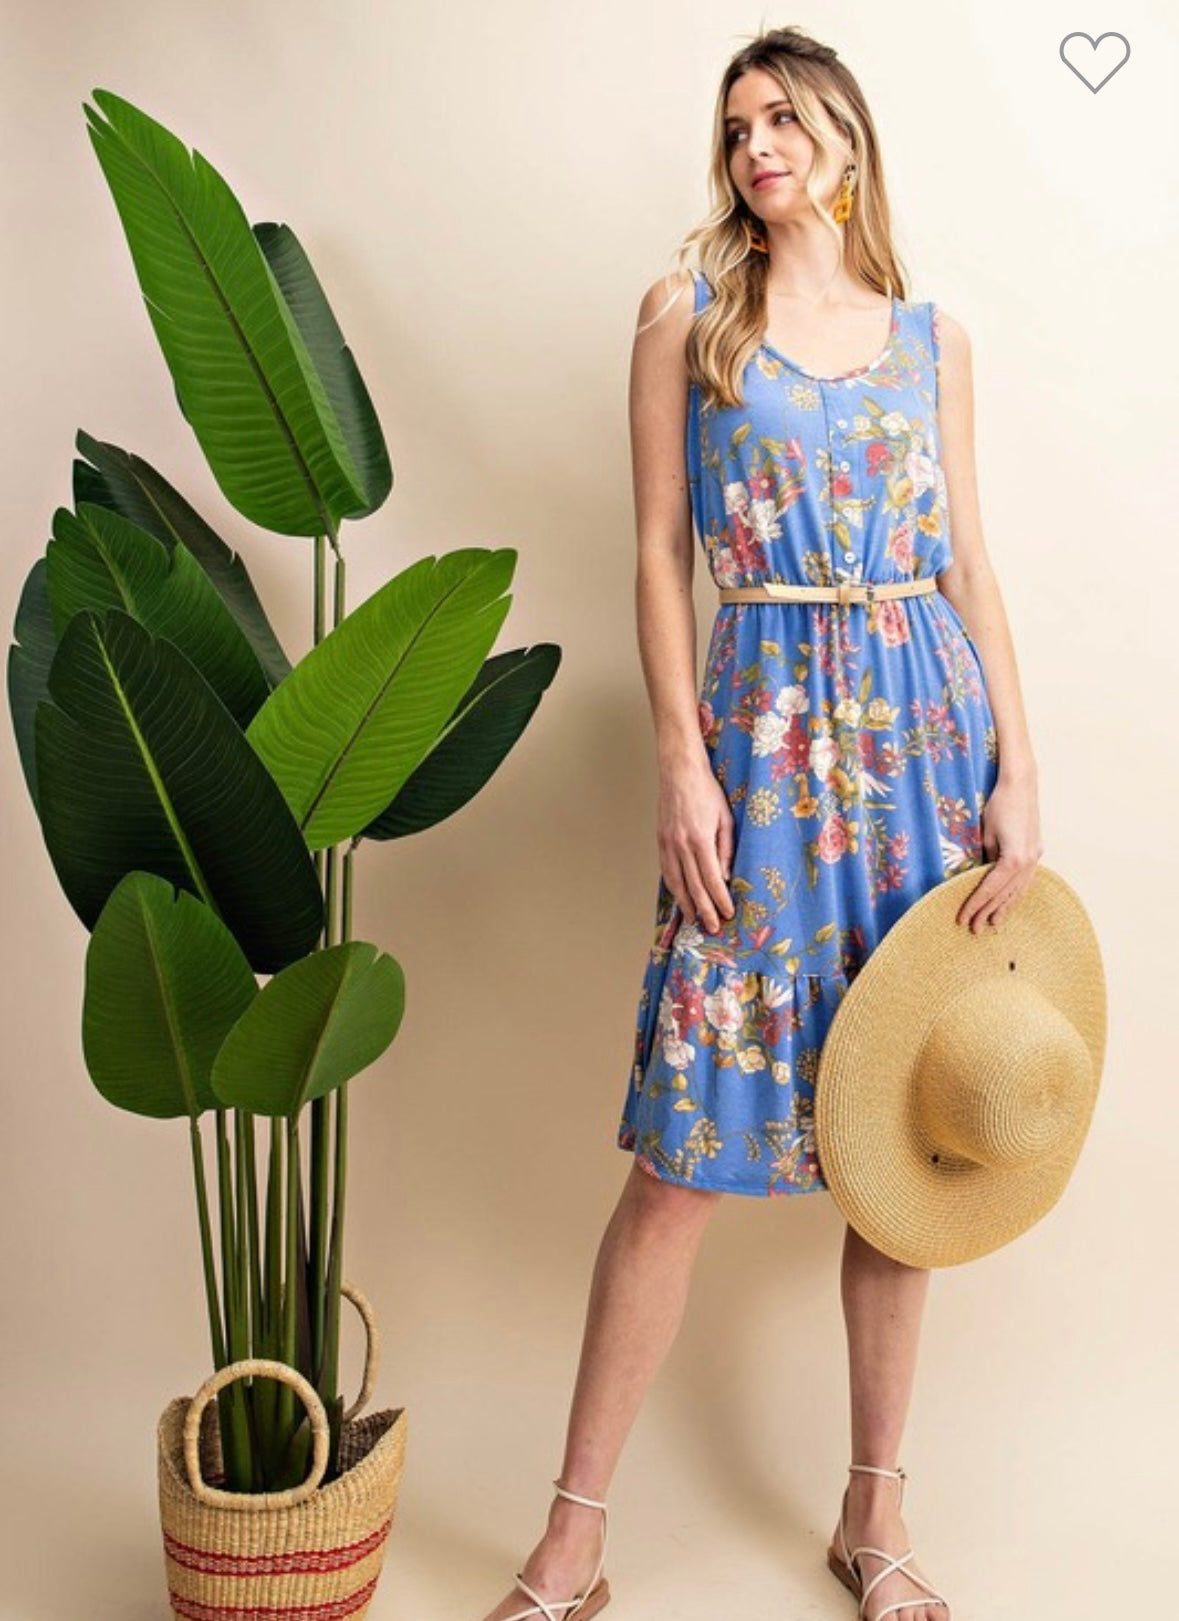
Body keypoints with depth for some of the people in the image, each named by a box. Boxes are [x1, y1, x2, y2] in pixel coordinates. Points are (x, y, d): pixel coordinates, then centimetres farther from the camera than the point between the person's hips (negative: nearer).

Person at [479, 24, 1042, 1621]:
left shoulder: (932, 336, 13)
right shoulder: (687, 318, 7)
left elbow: (971, 561, 10)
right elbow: (660, 553, 1)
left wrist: (1017, 771, 1)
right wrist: (682, 764, -8)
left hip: (928, 723, 3)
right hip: (767, 724, -3)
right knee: (691, 1146, -5)